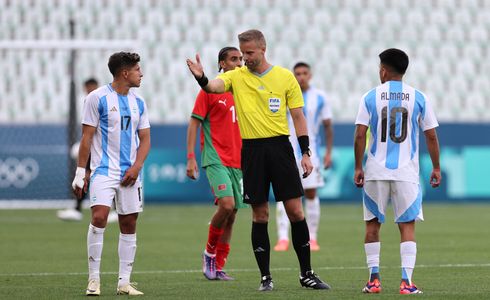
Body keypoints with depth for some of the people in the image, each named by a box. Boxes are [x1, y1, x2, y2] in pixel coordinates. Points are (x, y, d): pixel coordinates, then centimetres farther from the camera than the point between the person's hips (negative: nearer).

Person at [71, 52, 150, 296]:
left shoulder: (138, 103, 11)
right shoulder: (98, 98, -4)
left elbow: (144, 139, 13)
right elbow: (87, 137, -4)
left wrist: (136, 167, -3)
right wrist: (80, 173, -6)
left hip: (129, 173, 5)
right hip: (103, 170, -5)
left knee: (129, 224, 4)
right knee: (99, 216, -19)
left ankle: (124, 282, 10)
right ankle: (94, 279, -12)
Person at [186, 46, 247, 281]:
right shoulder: (210, 90, -4)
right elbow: (194, 123, -4)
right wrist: (191, 158, -12)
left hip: (238, 162, 6)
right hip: (215, 158, -6)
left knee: (231, 214, 4)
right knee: (226, 204, -23)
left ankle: (218, 267, 12)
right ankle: (210, 251, -1)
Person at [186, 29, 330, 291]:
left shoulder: (285, 77, 4)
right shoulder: (236, 76, 4)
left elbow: (298, 116, 6)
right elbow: (213, 87, -16)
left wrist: (305, 153, 0)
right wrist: (201, 78, -39)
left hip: (279, 146, 0)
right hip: (251, 149, 0)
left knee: (295, 210, -2)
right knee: (259, 215, 2)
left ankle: (306, 274, 8)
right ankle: (265, 276, 10)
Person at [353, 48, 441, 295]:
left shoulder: (370, 97, 0)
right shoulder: (418, 98, 2)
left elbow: (360, 135, -5)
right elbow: (431, 136, 3)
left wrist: (358, 168, 3)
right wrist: (436, 168, 12)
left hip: (376, 172, 0)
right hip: (407, 172, 0)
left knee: (372, 225, 12)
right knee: (407, 226, 2)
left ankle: (374, 279, 8)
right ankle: (406, 281, -9)